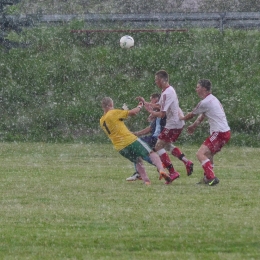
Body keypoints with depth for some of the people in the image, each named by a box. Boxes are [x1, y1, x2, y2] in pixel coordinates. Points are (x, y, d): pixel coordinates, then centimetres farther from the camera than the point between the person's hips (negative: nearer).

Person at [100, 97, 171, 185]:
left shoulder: (102, 121, 12)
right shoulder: (113, 113, -8)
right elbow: (133, 112, -2)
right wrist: (139, 107, 18)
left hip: (120, 148, 6)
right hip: (130, 140, -6)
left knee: (138, 161, 24)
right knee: (151, 153, -1)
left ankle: (146, 180, 10)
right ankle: (161, 169, -24)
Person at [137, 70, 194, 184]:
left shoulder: (167, 93, -21)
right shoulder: (169, 90, 11)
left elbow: (162, 113, -22)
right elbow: (159, 106, 22)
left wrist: (151, 111, -5)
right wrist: (145, 102, 19)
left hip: (173, 123, -10)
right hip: (178, 122, 10)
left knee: (159, 146, -6)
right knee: (167, 145, 24)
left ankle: (172, 172, -10)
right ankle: (187, 162, 15)